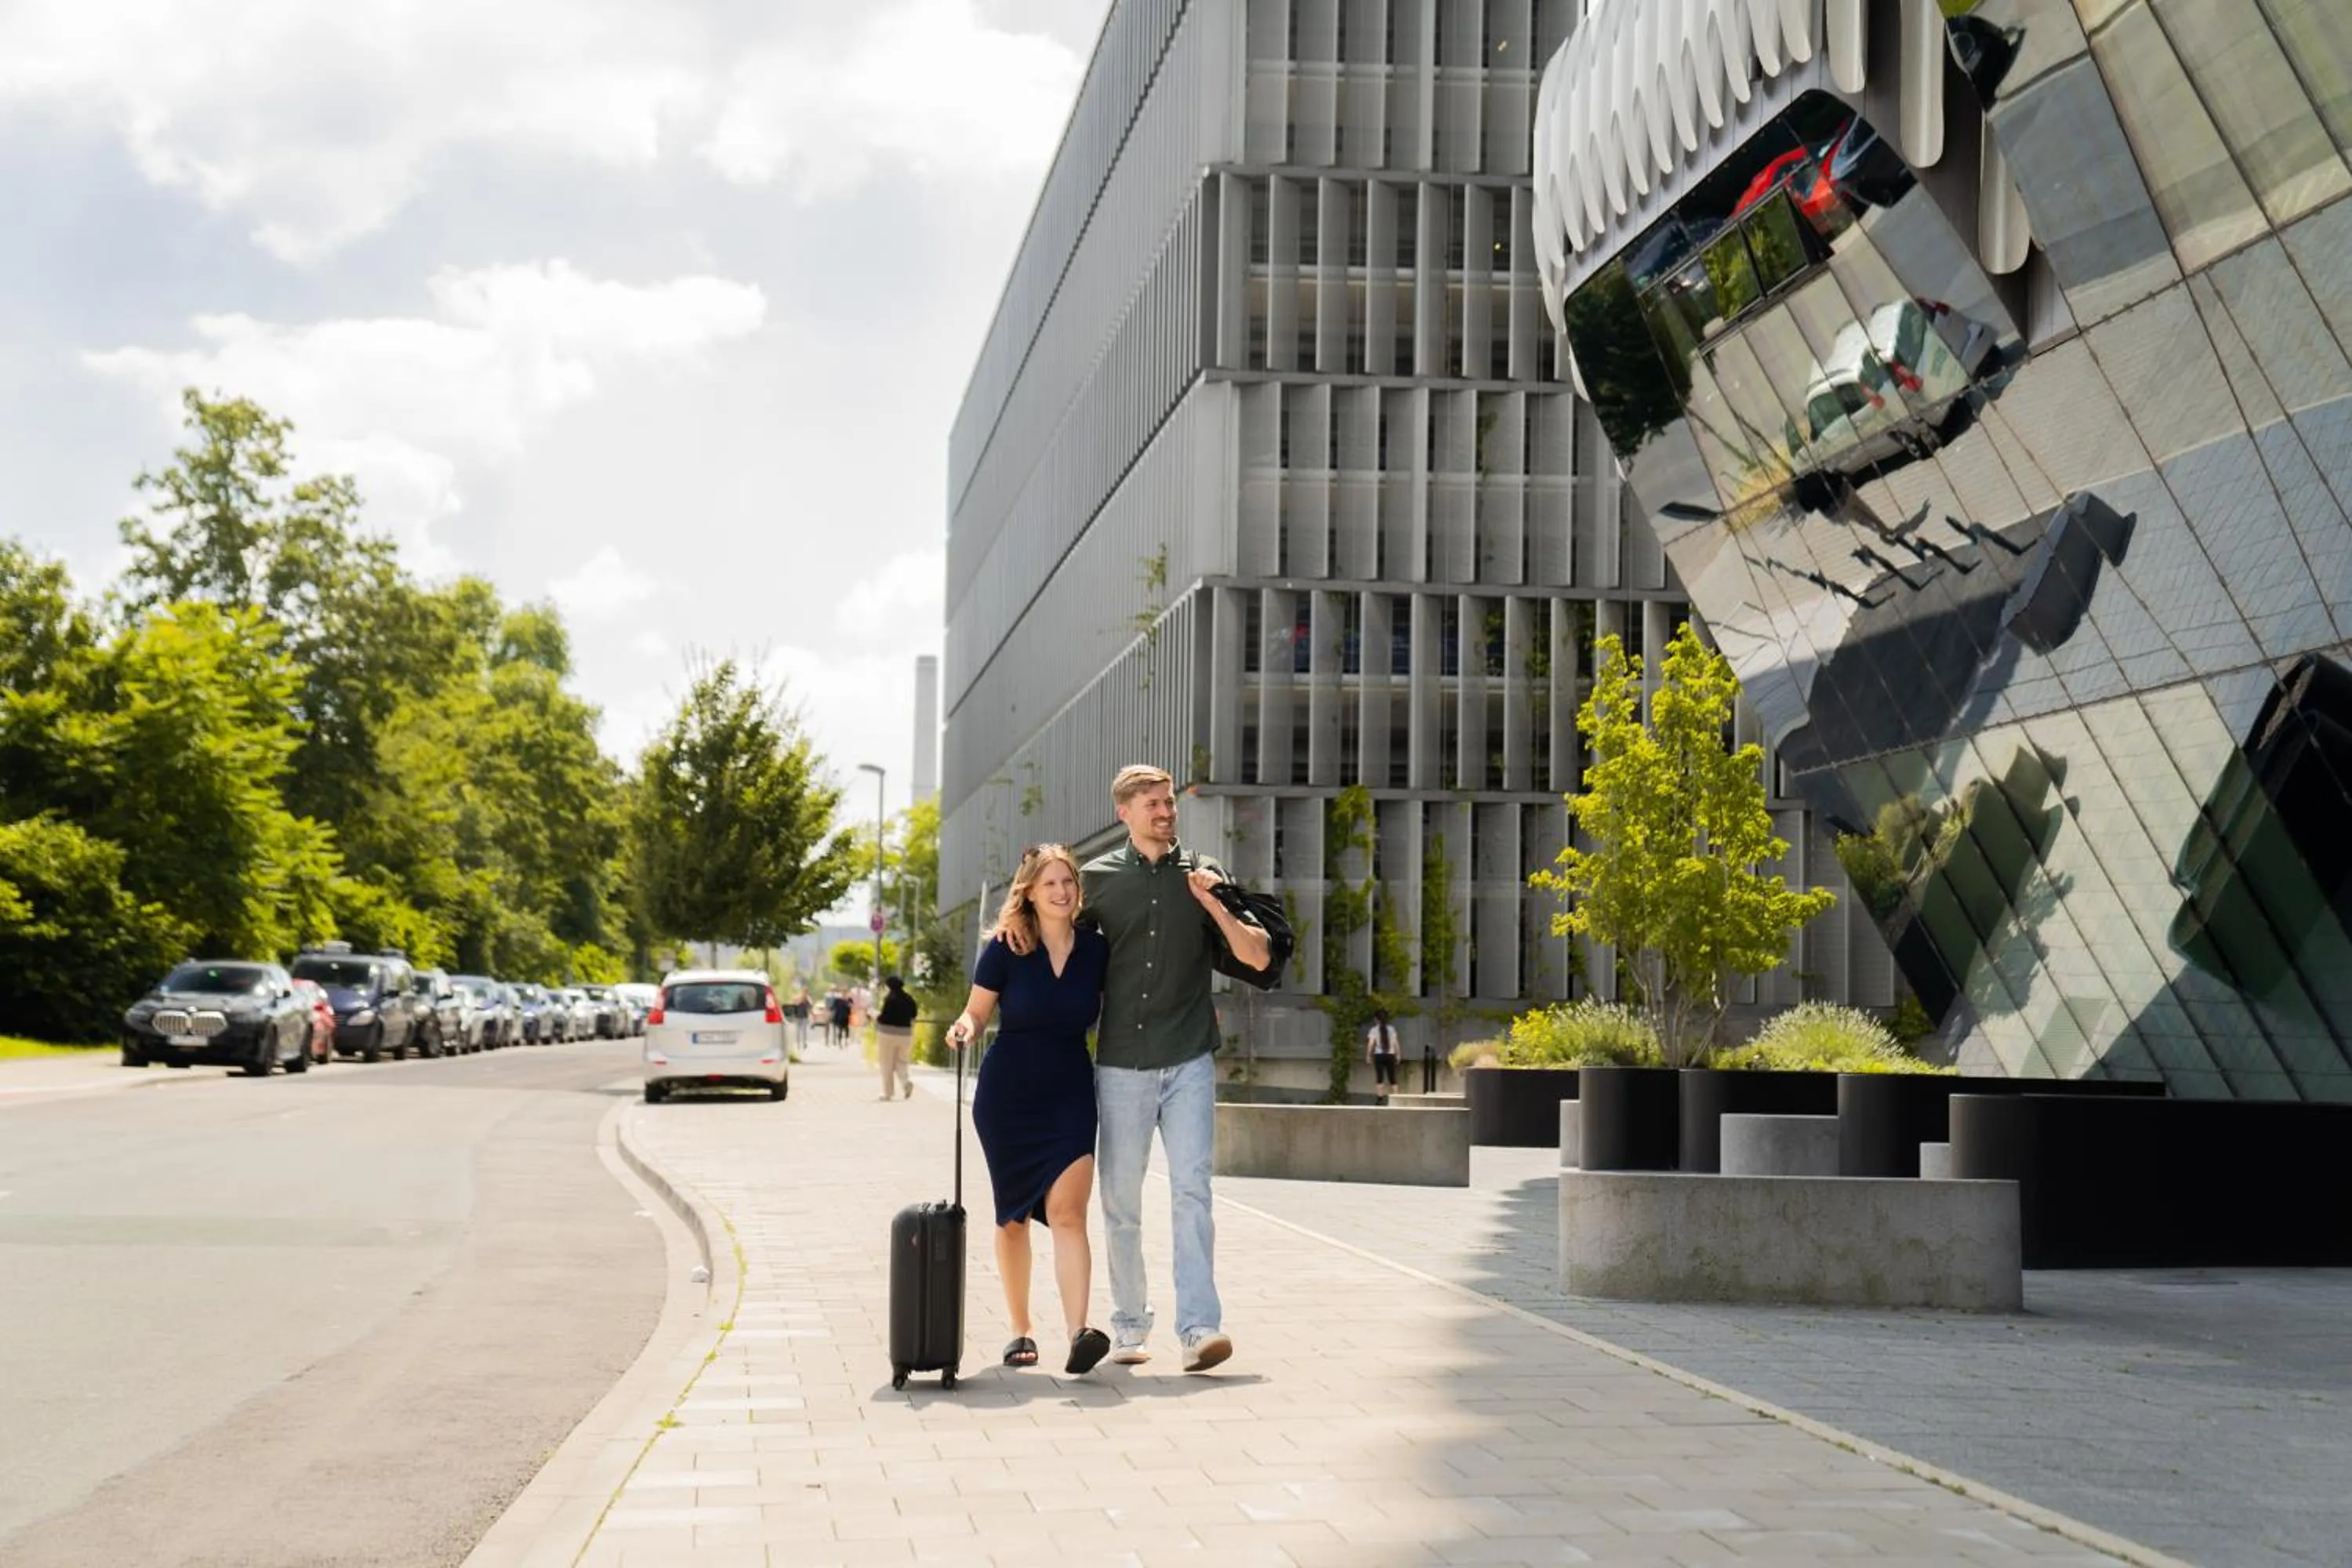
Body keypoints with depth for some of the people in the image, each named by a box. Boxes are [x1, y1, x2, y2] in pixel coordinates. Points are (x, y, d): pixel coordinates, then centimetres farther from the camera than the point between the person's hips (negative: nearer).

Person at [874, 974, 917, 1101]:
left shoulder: (890, 999, -14)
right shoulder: (909, 1000, 5)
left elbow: (884, 1018, -17)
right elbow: (913, 1017, 10)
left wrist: (877, 1017, 3)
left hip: (889, 1033, -5)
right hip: (905, 1033, 5)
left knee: (887, 1065, 6)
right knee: (901, 1062, 14)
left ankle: (887, 1092, 9)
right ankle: (907, 1081, -12)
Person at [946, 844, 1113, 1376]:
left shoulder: (1097, 949, -1)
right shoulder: (1006, 948, -7)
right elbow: (975, 1012, -1)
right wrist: (963, 1028, -23)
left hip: (1071, 1094, 0)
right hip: (1008, 1095, 0)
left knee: (1067, 1211, -16)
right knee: (1013, 1218, 10)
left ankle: (1078, 1333, -26)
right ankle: (1020, 1332, 24)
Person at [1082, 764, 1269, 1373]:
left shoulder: (1202, 873, 7)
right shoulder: (1098, 878, 7)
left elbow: (1257, 956, 4)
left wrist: (1213, 904, -10)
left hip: (1188, 1062, -1)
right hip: (1119, 1064, 1)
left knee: (1191, 1191, -12)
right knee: (1121, 1202, 6)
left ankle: (1200, 1327, -17)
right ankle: (1128, 1326, 18)